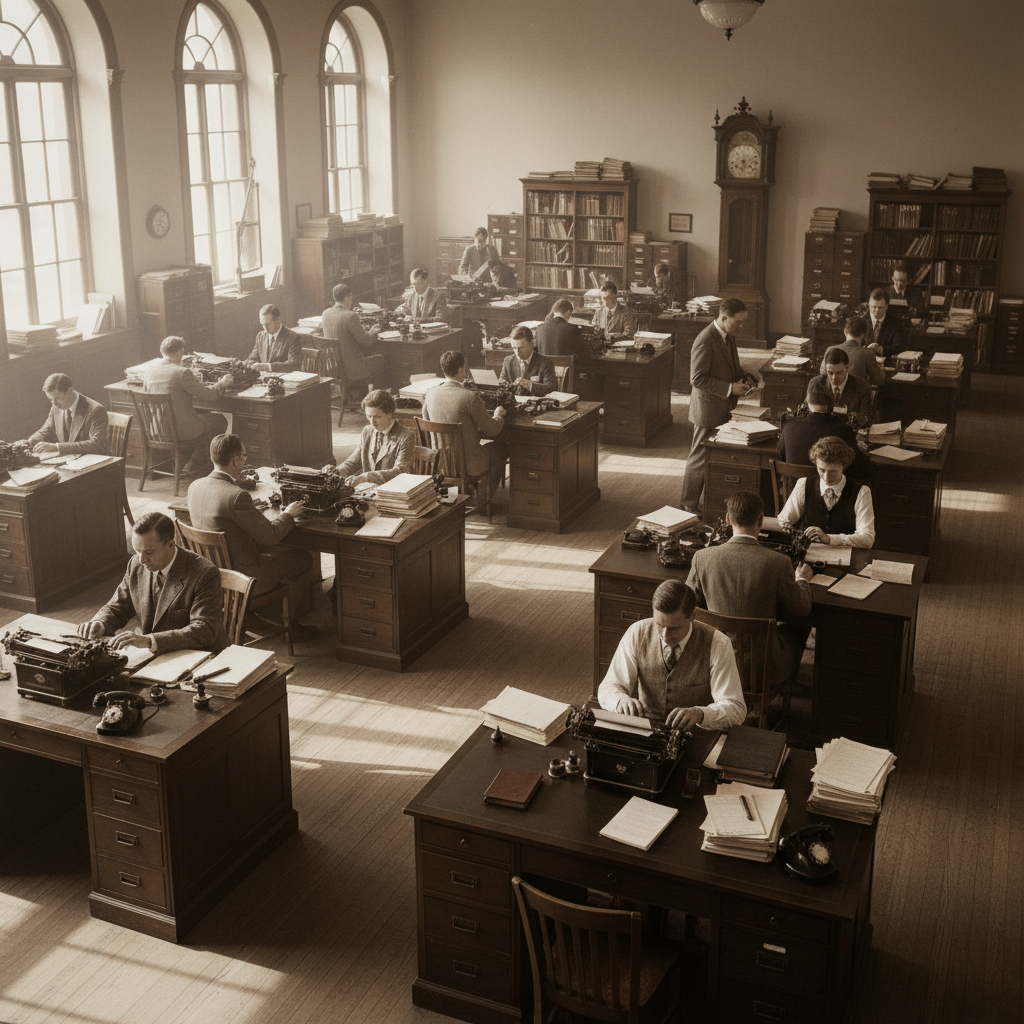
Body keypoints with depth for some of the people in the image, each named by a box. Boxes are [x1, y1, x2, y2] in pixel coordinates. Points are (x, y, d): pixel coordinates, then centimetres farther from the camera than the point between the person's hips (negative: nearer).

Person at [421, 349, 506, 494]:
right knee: (500, 448, 24)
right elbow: (492, 430, -14)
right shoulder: (470, 397, -23)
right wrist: (498, 415, 10)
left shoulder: (430, 394, -7)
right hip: (468, 464, -6)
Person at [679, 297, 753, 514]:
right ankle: (689, 504, 12)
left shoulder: (728, 337, 9)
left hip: (724, 407, 9)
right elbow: (697, 378, -23)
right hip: (709, 409, -9)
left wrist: (743, 378, 3)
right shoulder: (705, 341, -21)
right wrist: (730, 388, -23)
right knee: (700, 459, 1)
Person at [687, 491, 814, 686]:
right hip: (765, 670, -3)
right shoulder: (778, 562, -20)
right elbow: (802, 609, -4)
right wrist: (802, 579, 17)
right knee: (800, 625, 29)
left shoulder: (702, 557, -14)